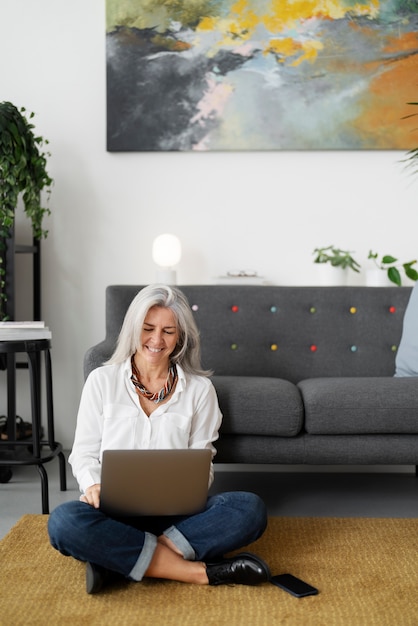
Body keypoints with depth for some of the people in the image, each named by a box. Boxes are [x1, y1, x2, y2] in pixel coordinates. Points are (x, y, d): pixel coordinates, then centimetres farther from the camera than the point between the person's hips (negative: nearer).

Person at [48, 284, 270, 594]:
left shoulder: (200, 389, 6)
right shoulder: (102, 381, 5)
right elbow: (84, 452, 7)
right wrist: (93, 485, -15)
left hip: (177, 512, 1)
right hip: (115, 510, -1)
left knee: (250, 509, -27)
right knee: (64, 522, -34)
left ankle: (115, 559, -29)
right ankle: (200, 572, -28)